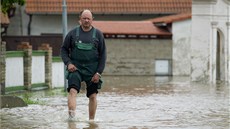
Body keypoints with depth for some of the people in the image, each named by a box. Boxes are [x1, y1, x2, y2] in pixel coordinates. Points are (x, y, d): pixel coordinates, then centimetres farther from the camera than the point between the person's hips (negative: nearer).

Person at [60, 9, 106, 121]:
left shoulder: (98, 34, 5)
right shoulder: (73, 33, 5)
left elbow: (103, 55, 5)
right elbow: (64, 49, 10)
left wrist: (99, 73, -4)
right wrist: (68, 63, -8)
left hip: (92, 70, 1)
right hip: (75, 68, -1)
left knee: (92, 96, 4)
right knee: (72, 91, -19)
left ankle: (91, 120, 16)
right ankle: (71, 115, -30)